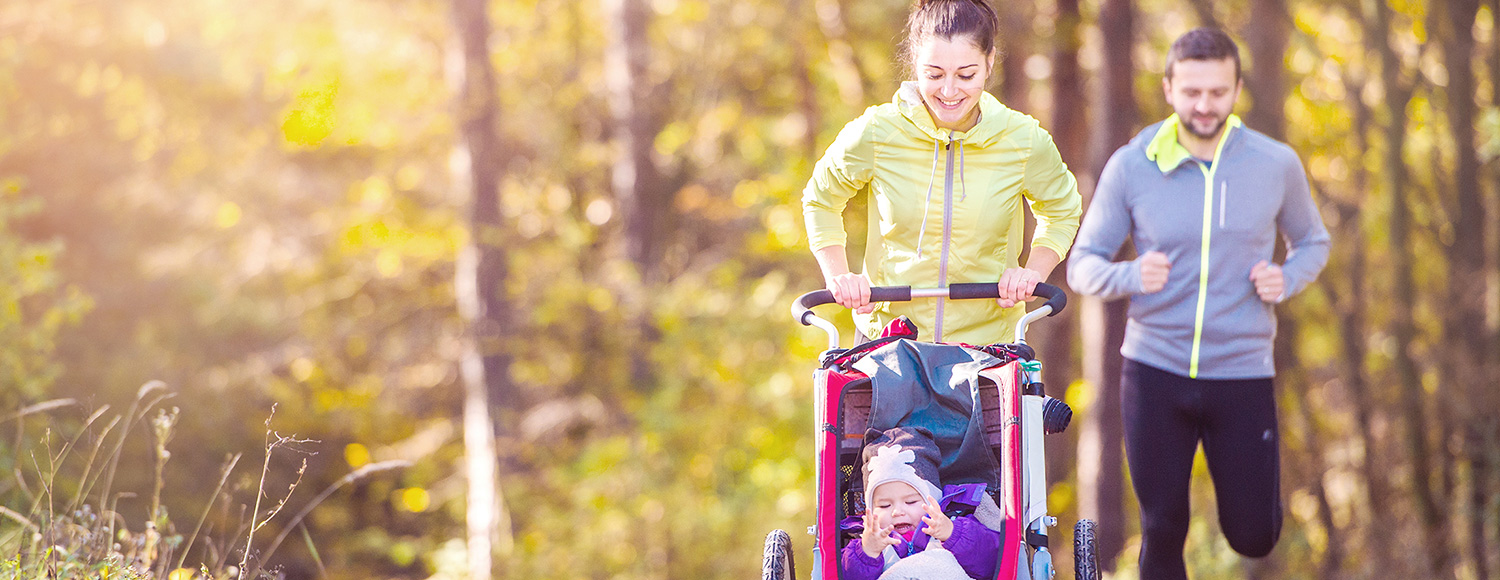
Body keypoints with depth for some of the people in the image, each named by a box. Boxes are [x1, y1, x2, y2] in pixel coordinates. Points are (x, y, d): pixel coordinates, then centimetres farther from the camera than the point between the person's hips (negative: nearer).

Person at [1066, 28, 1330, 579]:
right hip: (1154, 370, 0)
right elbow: (1083, 265, 0)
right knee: (1161, 533, 3)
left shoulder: (1276, 164, -2)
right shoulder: (1131, 166, -4)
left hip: (1243, 373, 0)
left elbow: (1312, 242, 15)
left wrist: (1286, 279, -8)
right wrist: (1130, 276, -22)